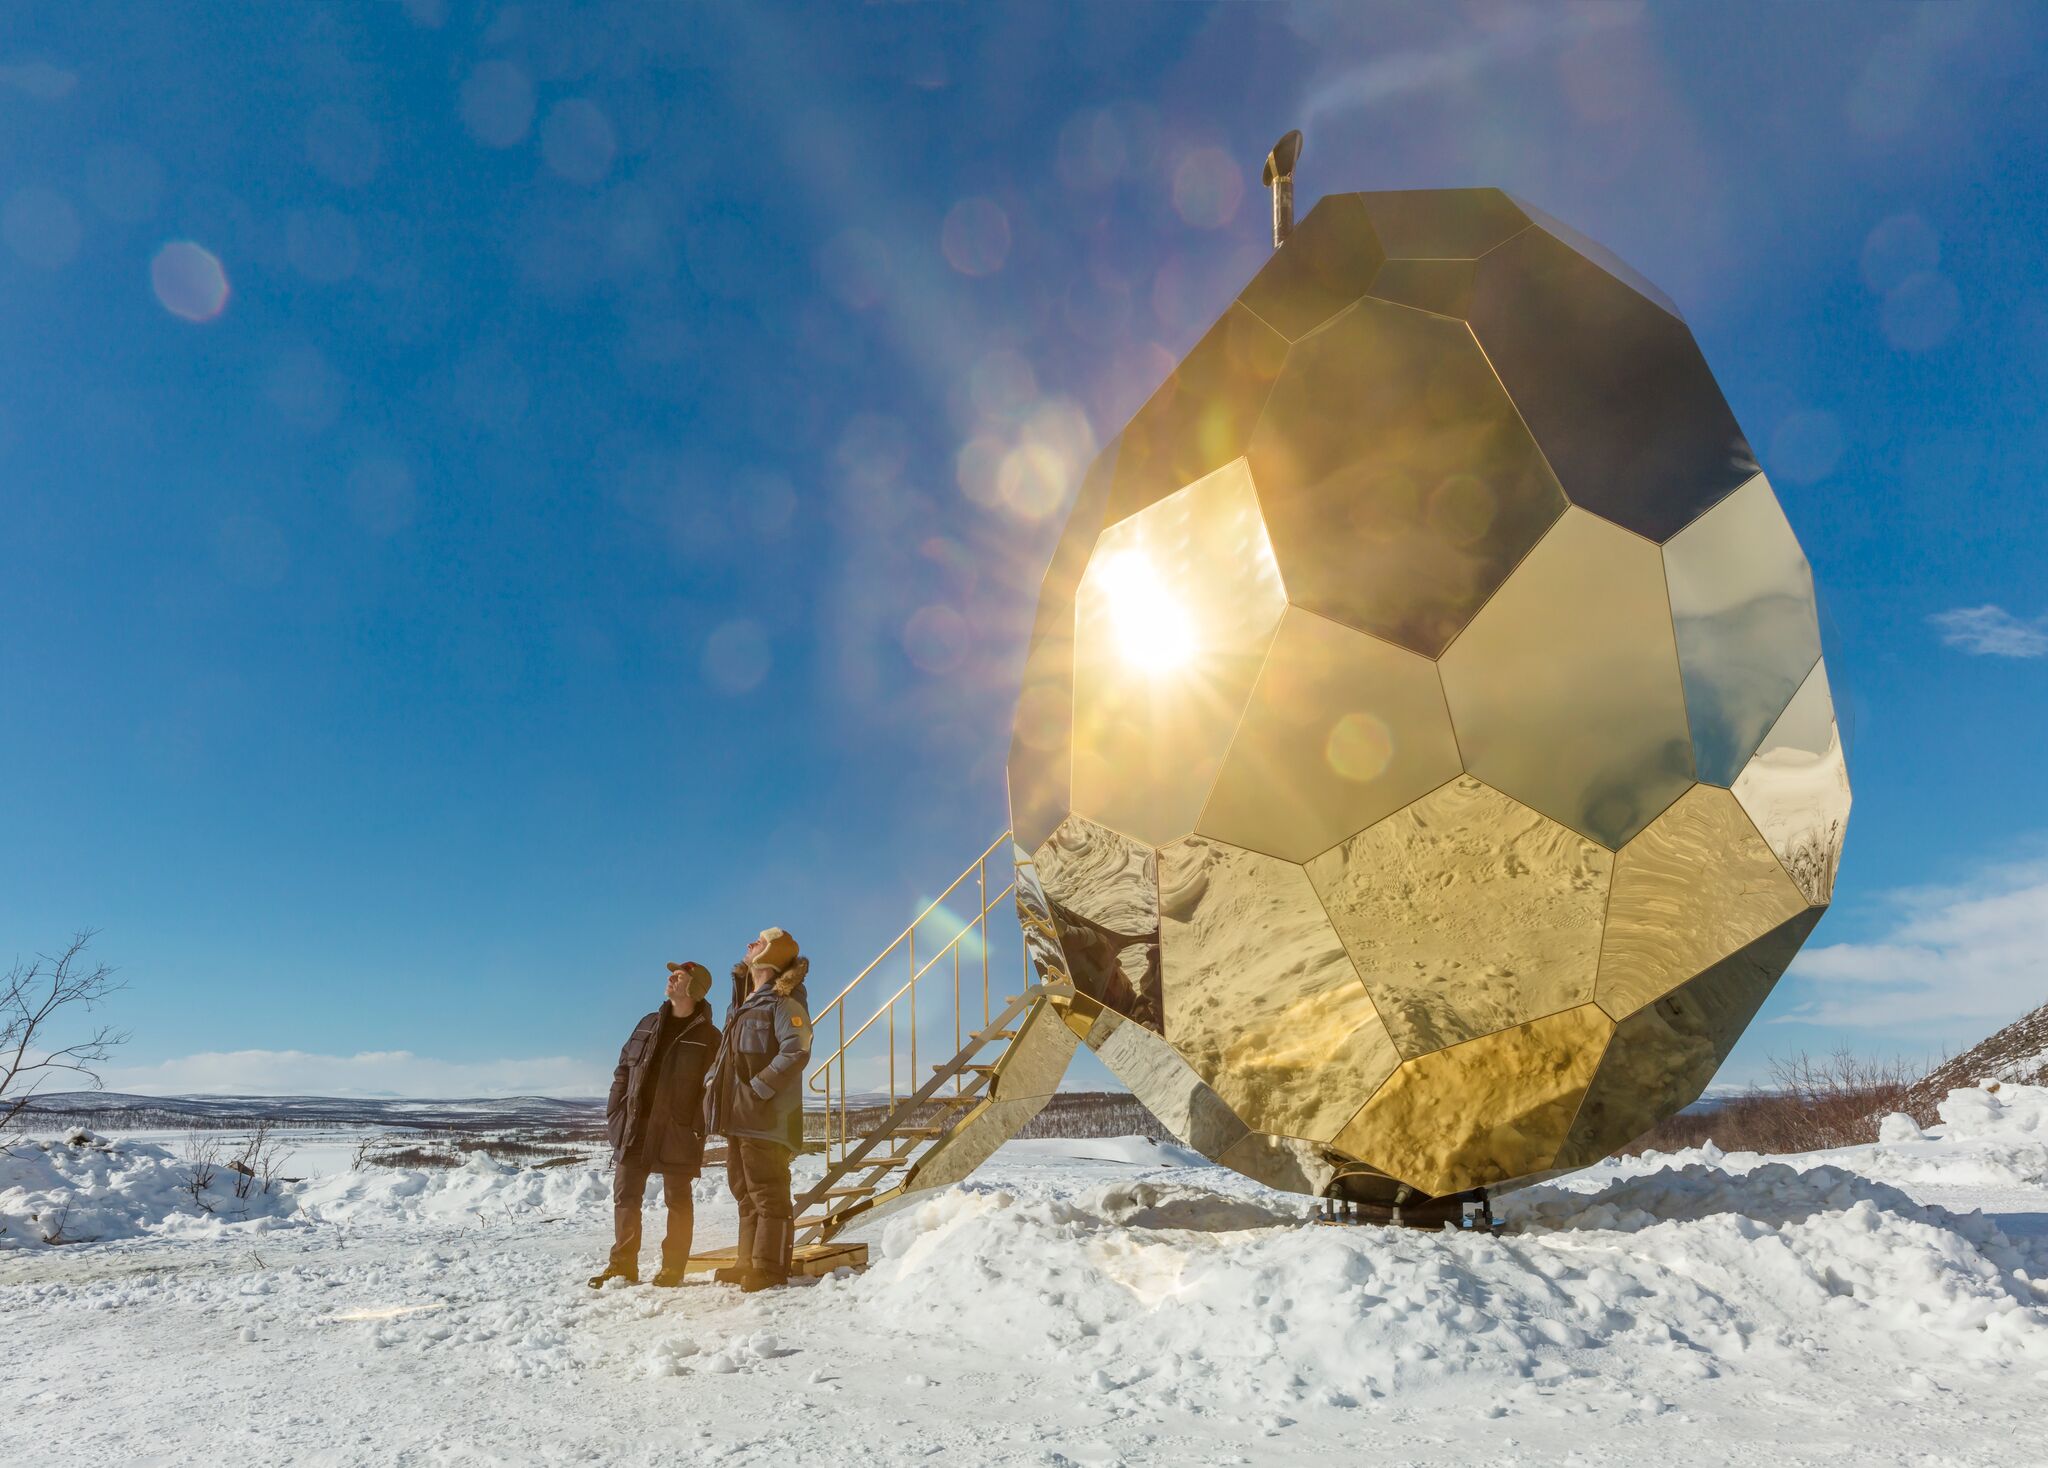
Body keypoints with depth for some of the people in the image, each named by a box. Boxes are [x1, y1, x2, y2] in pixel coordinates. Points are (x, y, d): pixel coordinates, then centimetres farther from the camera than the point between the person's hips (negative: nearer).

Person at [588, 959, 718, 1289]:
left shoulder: (708, 1037, -3)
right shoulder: (648, 1025, 13)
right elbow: (623, 1071, 15)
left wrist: (700, 1129, -14)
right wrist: (614, 1113, 7)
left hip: (677, 1131, -5)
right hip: (634, 1127, 5)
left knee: (677, 1200, 5)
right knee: (625, 1196, 8)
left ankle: (673, 1269, 15)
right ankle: (622, 1265, 20)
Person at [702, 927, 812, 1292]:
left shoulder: (784, 1003, -9)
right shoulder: (743, 1004, 19)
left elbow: (797, 1052, -22)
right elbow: (726, 1054, 25)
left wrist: (759, 1088, -24)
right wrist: (712, 1083, 9)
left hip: (765, 1119, -9)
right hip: (736, 1117, 10)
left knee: (768, 1194, -5)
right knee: (745, 1193, 16)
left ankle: (769, 1269, 1)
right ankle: (748, 1264, 25)